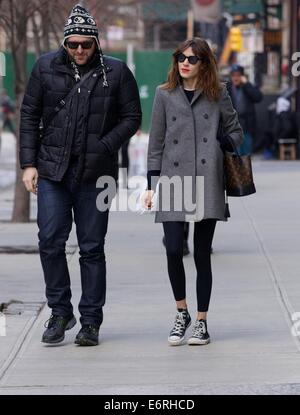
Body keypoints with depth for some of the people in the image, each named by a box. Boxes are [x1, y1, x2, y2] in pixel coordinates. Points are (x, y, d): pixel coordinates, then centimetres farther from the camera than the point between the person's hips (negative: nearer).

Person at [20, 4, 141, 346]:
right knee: (50, 243, -2)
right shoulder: (46, 67, 5)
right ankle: (60, 312, 15)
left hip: (95, 175, -1)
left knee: (92, 248, 4)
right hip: (53, 171, 1)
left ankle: (91, 321, 12)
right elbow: (29, 115, 9)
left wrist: (104, 147, -10)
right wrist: (29, 163, 2)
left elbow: (131, 117, 4)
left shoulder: (116, 72, 1)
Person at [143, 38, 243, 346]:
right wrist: (151, 186, 5)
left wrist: (219, 147, -3)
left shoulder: (217, 94, 8)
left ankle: (201, 321, 12)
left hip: (207, 182, 0)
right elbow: (156, 142, 9)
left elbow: (235, 132, 16)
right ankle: (181, 313, 12)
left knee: (202, 254, 2)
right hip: (173, 180, 0)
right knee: (173, 249, -10)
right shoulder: (165, 94, 9)